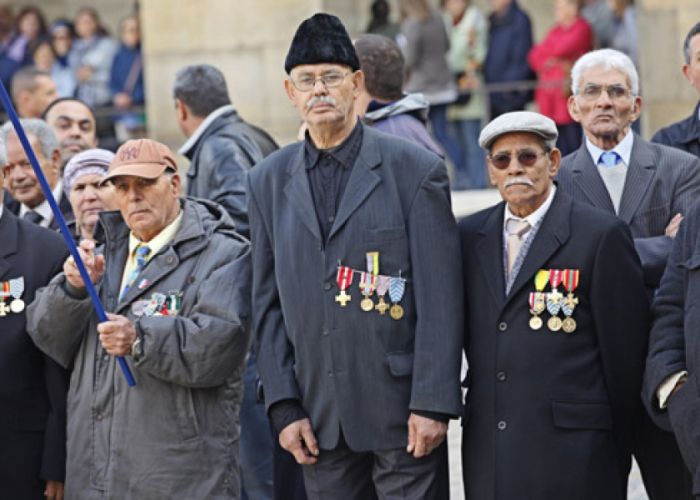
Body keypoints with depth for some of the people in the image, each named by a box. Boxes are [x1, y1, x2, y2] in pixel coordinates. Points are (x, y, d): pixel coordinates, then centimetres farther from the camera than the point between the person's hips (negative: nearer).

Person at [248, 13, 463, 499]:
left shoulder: (416, 169, -2)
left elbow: (440, 299, -6)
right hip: (320, 419, 3)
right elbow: (268, 303, 9)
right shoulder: (268, 182, 9)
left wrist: (432, 404, -11)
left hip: (401, 413, -3)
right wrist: (284, 406, 2)